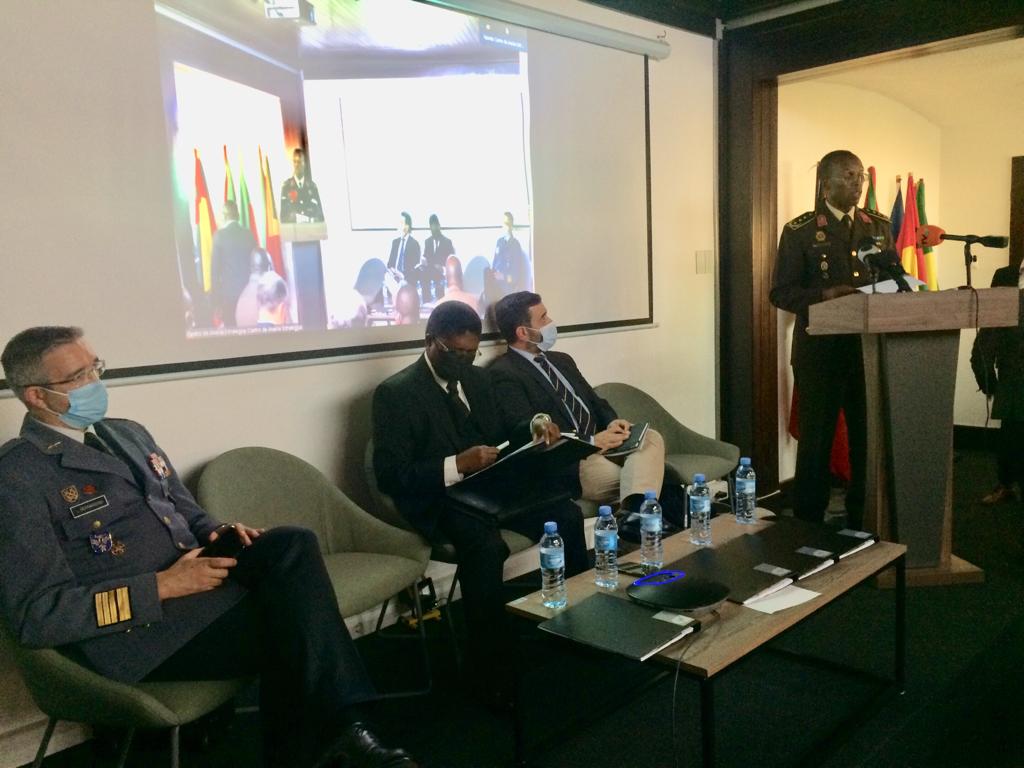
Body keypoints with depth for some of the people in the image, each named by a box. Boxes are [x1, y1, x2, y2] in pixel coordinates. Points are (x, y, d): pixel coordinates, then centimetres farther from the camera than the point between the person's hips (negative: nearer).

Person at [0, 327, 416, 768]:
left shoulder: (128, 434, 17)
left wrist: (215, 532, -1)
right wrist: (160, 586, -20)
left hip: (194, 578, 7)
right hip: (134, 629, -7)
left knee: (290, 544, -21)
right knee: (291, 621, -23)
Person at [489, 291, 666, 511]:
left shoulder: (562, 360, 22)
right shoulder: (503, 375, -7)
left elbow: (594, 401, 24)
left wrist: (612, 422, 0)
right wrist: (591, 441, -19)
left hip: (600, 443, 9)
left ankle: (635, 510, -41)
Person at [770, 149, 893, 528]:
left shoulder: (879, 226, 13)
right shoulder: (800, 231, -2)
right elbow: (781, 292, -6)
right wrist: (825, 294, -21)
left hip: (871, 348, 4)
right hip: (820, 352, -4)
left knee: (870, 440, 9)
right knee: (816, 443, 3)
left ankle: (864, 523, 24)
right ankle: (808, 526, 16)